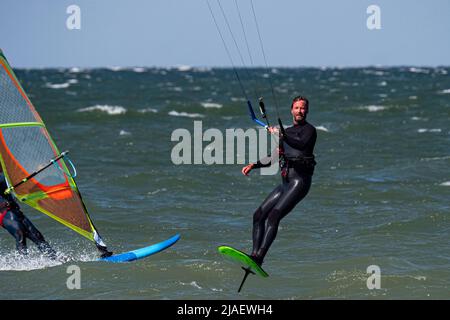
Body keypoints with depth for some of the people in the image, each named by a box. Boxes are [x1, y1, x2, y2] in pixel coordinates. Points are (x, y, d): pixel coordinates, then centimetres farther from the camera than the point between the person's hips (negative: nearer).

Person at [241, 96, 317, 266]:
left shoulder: (309, 130, -1)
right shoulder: (287, 131, 23)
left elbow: (303, 144, -24)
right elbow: (275, 157, 28)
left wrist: (281, 135, -32)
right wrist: (253, 165, 17)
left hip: (299, 181, -9)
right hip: (285, 183, 9)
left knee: (273, 216, -22)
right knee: (259, 215, 2)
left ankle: (259, 258, -30)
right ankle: (254, 254, -1)